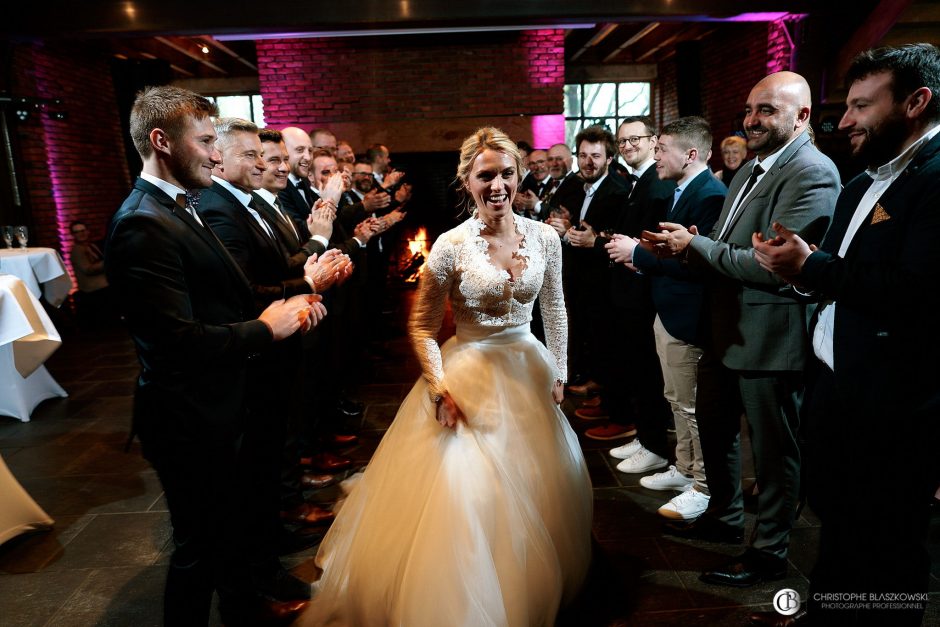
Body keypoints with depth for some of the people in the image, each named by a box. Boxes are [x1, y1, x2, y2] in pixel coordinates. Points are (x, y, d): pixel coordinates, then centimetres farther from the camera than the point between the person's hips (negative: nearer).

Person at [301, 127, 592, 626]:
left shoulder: (545, 238, -3)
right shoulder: (452, 246, -15)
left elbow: (554, 309, 9)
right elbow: (422, 327, -7)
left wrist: (557, 372, 9)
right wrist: (439, 388, -15)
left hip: (528, 373, 5)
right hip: (469, 379, -4)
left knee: (535, 494, 17)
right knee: (466, 499, 1)